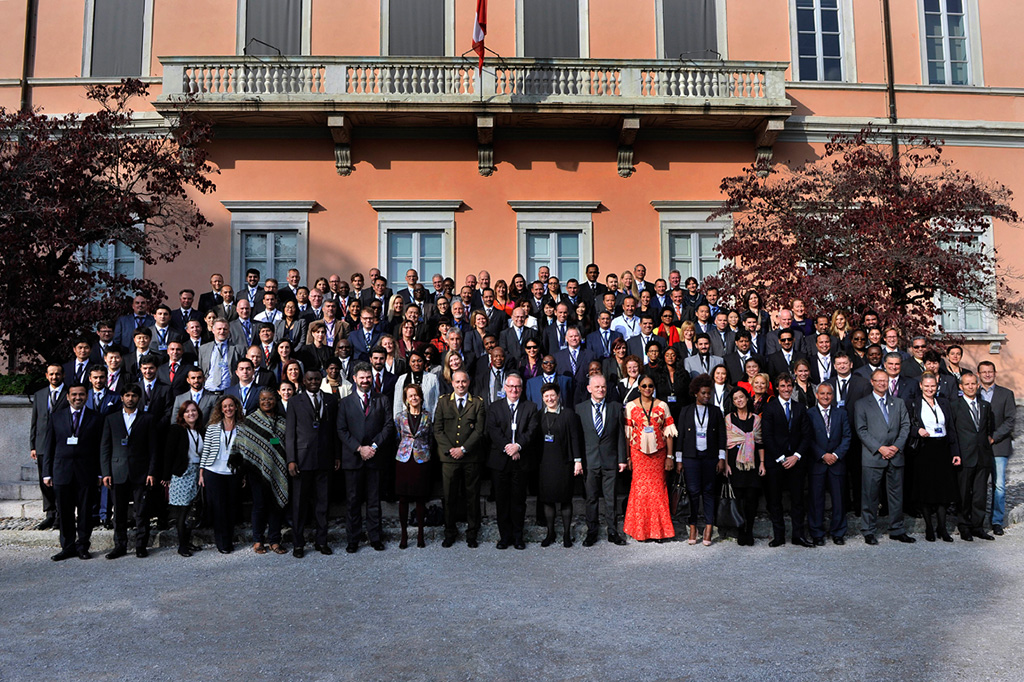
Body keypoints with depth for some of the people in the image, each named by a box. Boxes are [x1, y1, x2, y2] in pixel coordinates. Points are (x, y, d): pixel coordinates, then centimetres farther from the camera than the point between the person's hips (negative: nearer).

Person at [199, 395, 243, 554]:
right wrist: (201, 474, 1)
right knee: (218, 507, 1)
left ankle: (230, 539, 19)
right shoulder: (212, 428, 3)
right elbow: (205, 451, 4)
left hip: (233, 473, 1)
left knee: (231, 507, 6)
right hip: (213, 473, -1)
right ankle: (223, 543, 8)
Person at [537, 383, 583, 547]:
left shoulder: (568, 414, -1)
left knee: (565, 498, 2)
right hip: (545, 461, 3)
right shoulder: (540, 416, 9)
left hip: (563, 461, -3)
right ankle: (550, 533, 18)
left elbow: (575, 438, -3)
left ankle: (567, 534, 12)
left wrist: (578, 460, -8)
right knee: (547, 498, 6)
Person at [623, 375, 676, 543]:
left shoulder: (662, 406, 6)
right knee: (639, 488, -2)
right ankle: (640, 530, 10)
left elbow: (668, 432, 6)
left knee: (658, 489, 2)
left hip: (658, 453, 1)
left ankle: (658, 530, 13)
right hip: (638, 453, -1)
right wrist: (627, 457, -2)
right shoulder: (631, 406, 3)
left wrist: (669, 456, 1)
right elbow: (627, 433, 2)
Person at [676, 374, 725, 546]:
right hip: (691, 457, -1)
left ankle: (708, 530, 5)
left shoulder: (716, 412, 8)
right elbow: (680, 436, 5)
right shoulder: (686, 411, 6)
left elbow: (721, 436, 7)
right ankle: (692, 529, 4)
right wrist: (679, 460, 2)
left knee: (708, 492, 1)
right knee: (693, 492, -3)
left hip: (710, 457, 1)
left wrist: (721, 459, 0)